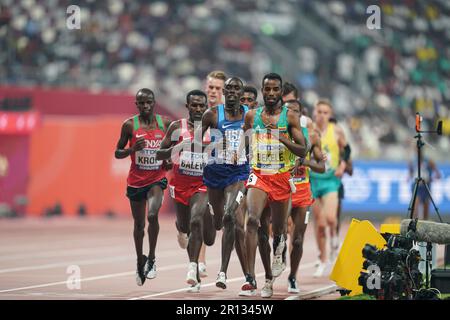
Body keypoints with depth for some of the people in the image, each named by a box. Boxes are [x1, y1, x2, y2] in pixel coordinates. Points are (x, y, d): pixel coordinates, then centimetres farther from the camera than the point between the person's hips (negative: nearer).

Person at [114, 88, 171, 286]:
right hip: (136, 179, 1)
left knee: (152, 215, -24)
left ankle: (151, 258, -9)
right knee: (139, 224, 11)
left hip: (157, 178, -1)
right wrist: (133, 149, -18)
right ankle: (140, 262, 32)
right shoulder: (130, 125, -5)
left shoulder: (164, 123, -1)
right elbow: (117, 153, 1)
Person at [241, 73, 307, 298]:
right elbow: (241, 139, 23)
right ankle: (250, 279, -28)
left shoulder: (289, 117, -1)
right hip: (258, 175, 0)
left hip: (281, 177, 0)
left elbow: (303, 151, -5)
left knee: (279, 230, 11)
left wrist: (282, 138, -18)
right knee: (252, 219, -25)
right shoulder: (251, 116, 5)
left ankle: (270, 280, 35)